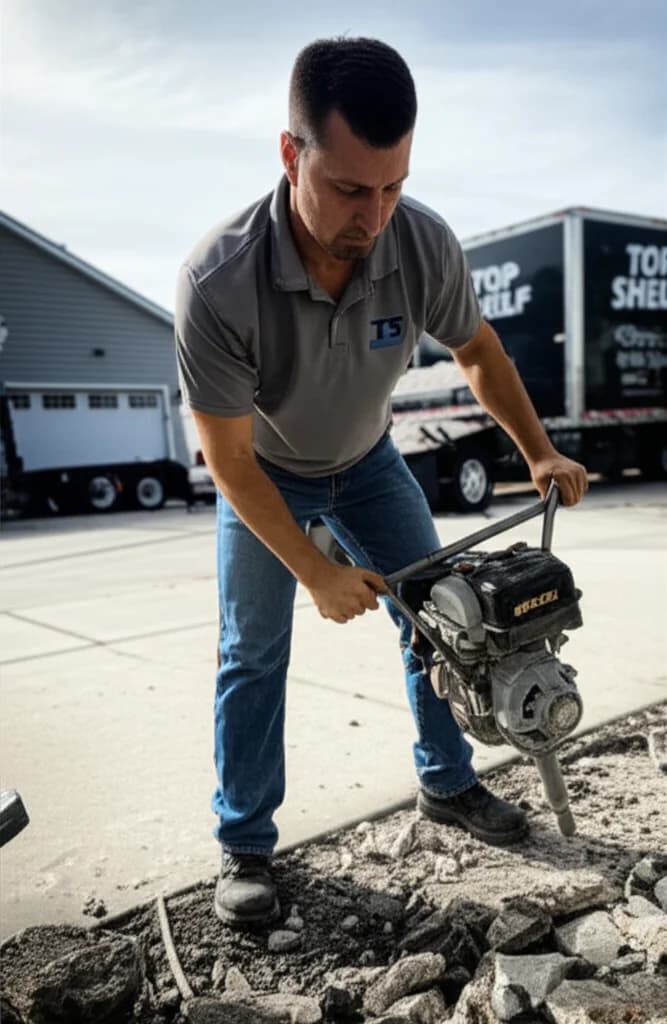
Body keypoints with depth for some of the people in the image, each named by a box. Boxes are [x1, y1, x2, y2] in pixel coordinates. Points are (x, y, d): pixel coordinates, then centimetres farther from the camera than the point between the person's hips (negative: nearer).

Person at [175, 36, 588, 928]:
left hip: (367, 461, 4)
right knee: (253, 653, 0)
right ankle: (245, 845, 18)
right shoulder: (218, 282, -37)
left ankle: (447, 783, 28)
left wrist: (539, 453, -11)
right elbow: (230, 459, -27)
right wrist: (315, 572, -25)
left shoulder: (425, 244, -27)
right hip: (264, 476, -3)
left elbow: (478, 351, -5)